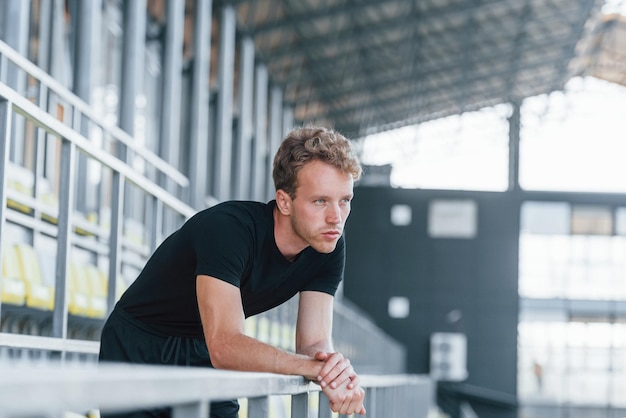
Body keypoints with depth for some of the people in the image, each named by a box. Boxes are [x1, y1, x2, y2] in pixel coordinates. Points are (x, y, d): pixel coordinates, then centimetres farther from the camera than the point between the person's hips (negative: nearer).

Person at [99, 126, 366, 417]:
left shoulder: (329, 246, -11)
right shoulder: (229, 228, -31)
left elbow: (315, 344, -15)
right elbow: (225, 346, -39)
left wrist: (336, 368, -38)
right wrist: (318, 368, -45)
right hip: (138, 357, -5)